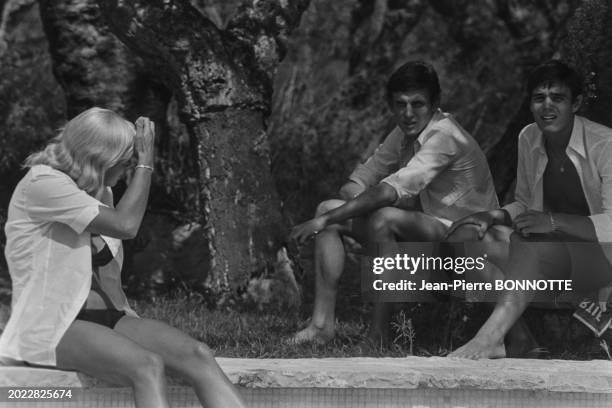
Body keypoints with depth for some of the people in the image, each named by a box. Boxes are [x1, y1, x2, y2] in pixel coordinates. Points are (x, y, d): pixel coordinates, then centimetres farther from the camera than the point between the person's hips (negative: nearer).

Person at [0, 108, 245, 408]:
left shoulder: (99, 191, 15)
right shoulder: (42, 184, -13)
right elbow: (125, 225, -19)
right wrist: (145, 163, -11)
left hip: (106, 318, 8)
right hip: (50, 327, -8)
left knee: (197, 355, -18)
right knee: (147, 366, -34)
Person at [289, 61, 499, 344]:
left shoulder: (444, 136, -22)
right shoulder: (405, 133, 6)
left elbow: (390, 192, -31)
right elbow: (353, 186, 8)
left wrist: (323, 221, -29)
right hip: (422, 228, 9)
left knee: (384, 217, -35)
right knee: (329, 208, -2)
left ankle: (379, 332, -25)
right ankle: (322, 323, -9)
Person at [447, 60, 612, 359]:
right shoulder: (529, 139, 3)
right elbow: (524, 204, 16)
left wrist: (553, 221, -32)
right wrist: (496, 217, -7)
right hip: (556, 250, 6)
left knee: (533, 243, -35)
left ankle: (489, 337, -37)